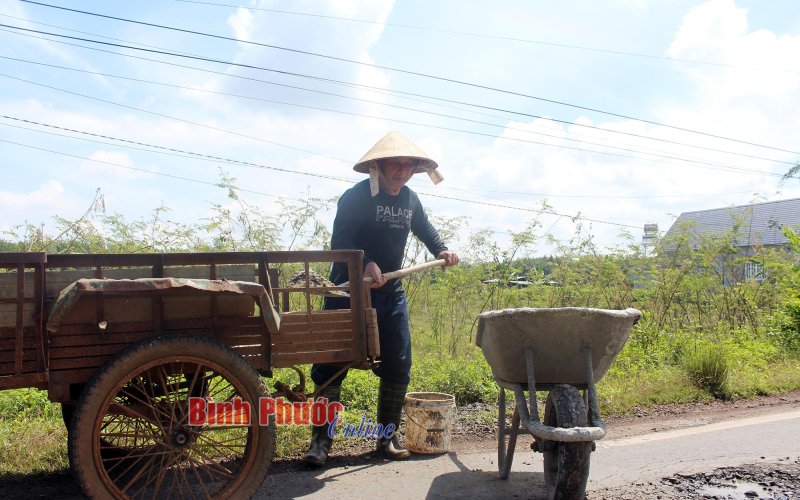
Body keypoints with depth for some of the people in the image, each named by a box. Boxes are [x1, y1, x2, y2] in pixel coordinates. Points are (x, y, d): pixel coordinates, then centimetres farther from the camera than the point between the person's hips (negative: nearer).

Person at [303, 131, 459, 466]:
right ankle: (321, 440, 3)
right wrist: (366, 263, -36)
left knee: (398, 365, 4)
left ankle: (387, 437, 18)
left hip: (391, 292, 6)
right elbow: (340, 241, -21)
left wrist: (442, 251, 10)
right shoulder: (356, 197, -12)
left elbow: (425, 229, 26)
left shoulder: (410, 200, 7)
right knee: (331, 363, -5)